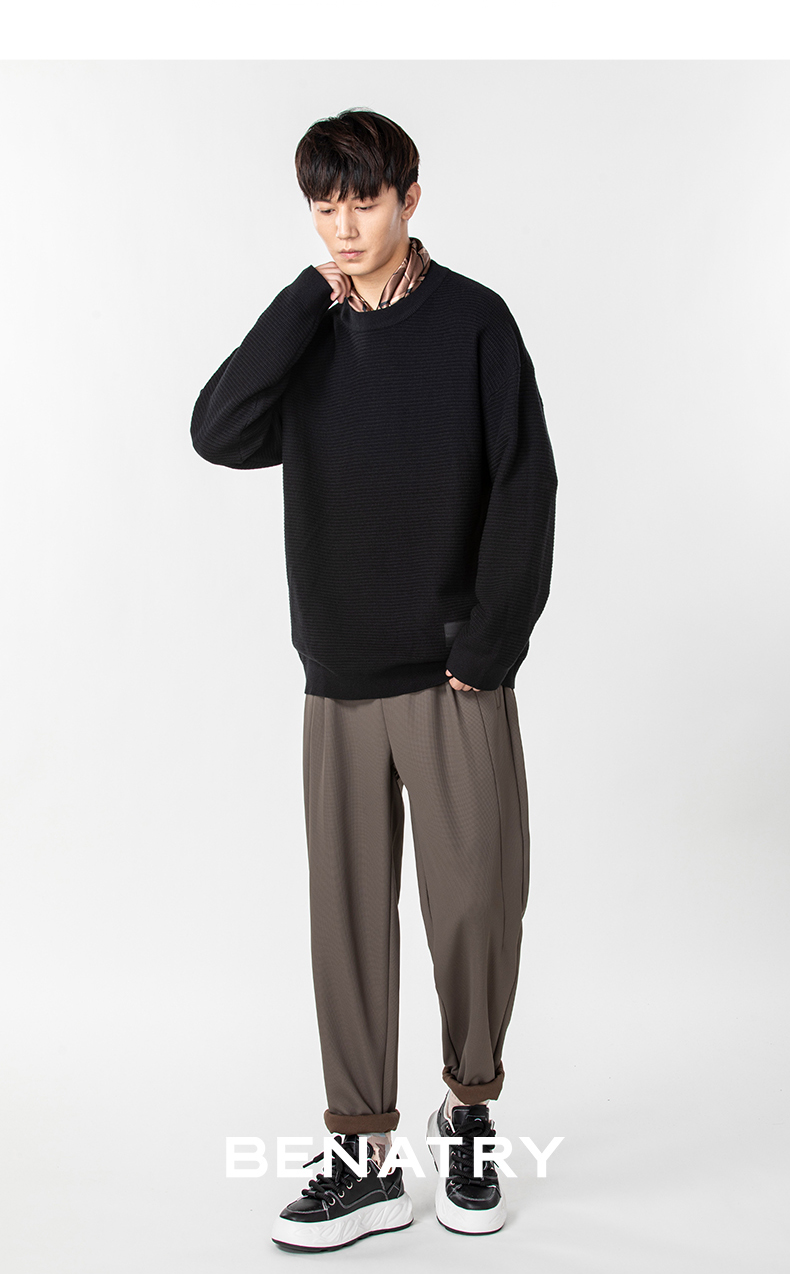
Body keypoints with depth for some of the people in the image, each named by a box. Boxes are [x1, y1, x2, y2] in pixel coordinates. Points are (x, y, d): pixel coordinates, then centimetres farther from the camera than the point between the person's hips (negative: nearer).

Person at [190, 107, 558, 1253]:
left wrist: (488, 645, -10)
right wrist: (312, 300, -9)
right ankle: (365, 1161, 18)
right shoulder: (307, 333, 9)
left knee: (476, 902, 1)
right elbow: (220, 433, -9)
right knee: (350, 917, 6)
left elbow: (525, 487, -5)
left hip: (455, 681, -3)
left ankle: (469, 1112, 27)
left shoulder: (473, 321, 0)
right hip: (340, 682, 3)